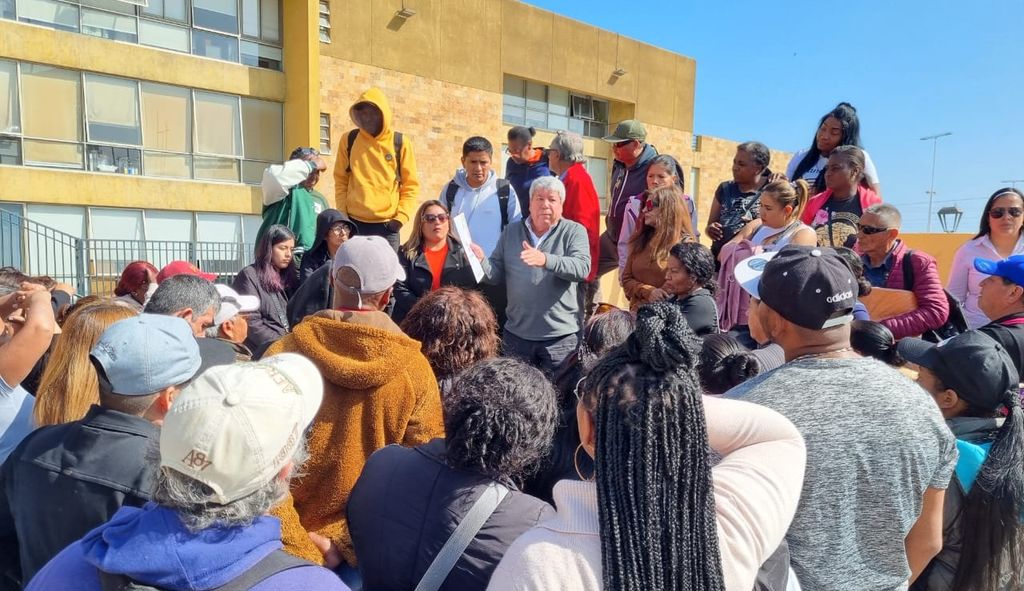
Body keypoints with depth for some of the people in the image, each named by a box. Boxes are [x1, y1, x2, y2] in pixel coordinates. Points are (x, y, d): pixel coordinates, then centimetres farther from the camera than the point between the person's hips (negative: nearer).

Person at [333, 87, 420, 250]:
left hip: (387, 225, -1)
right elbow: (340, 180, 9)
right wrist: (342, 214, 1)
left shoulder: (400, 142, 1)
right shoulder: (349, 140, 4)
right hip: (355, 223, 1)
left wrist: (401, 217, -6)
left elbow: (411, 185, 3)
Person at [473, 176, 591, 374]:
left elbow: (582, 268, -18)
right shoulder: (511, 232, 10)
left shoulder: (574, 231, -1)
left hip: (561, 336, -3)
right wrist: (481, 261, -13)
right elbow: (497, 275, 8)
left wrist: (545, 260, -33)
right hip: (516, 335, 3)